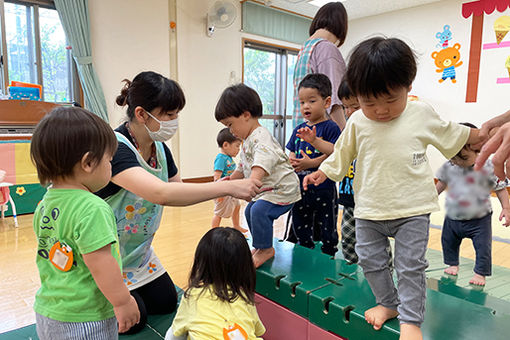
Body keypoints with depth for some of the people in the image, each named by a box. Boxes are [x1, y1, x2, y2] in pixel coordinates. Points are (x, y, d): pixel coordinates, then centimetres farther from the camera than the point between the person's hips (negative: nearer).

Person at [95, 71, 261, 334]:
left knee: (166, 302, 12)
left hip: (137, 251, 8)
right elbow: (161, 193, -47)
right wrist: (228, 187, -45)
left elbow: (178, 190, 3)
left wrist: (216, 189, -17)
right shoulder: (115, 147, -33)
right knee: (133, 319, 0)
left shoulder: (159, 148, -5)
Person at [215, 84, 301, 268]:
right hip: (265, 190, 11)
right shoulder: (248, 140, 12)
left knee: (259, 210, -25)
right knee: (249, 210, 15)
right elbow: (243, 166, 24)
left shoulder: (261, 139, -23)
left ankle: (266, 249, -5)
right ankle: (260, 246, 31)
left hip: (282, 189, -11)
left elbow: (260, 166, -41)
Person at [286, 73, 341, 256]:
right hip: (300, 188, 6)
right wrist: (292, 160, -7)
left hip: (323, 188, -6)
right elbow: (291, 151, 13)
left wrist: (311, 163, -28)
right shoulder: (299, 129, 10)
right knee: (300, 228, 17)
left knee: (327, 230, 8)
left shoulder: (331, 127, -8)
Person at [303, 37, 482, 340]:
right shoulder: (358, 122, -2)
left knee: (410, 265, 3)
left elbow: (454, 135, 15)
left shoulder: (422, 114, -2)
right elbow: (342, 154, 10)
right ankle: (388, 303, 34)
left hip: (412, 210, -2)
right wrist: (322, 173, 7)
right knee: (371, 260, 12)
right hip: (369, 212, 2)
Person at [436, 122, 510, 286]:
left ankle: (480, 272, 21)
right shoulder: (448, 166, -9)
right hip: (452, 218, 4)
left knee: (483, 247, 1)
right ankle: (453, 264, 41)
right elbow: (442, 183, 10)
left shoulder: (488, 167, -17)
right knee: (449, 242, 18)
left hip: (479, 219, -3)